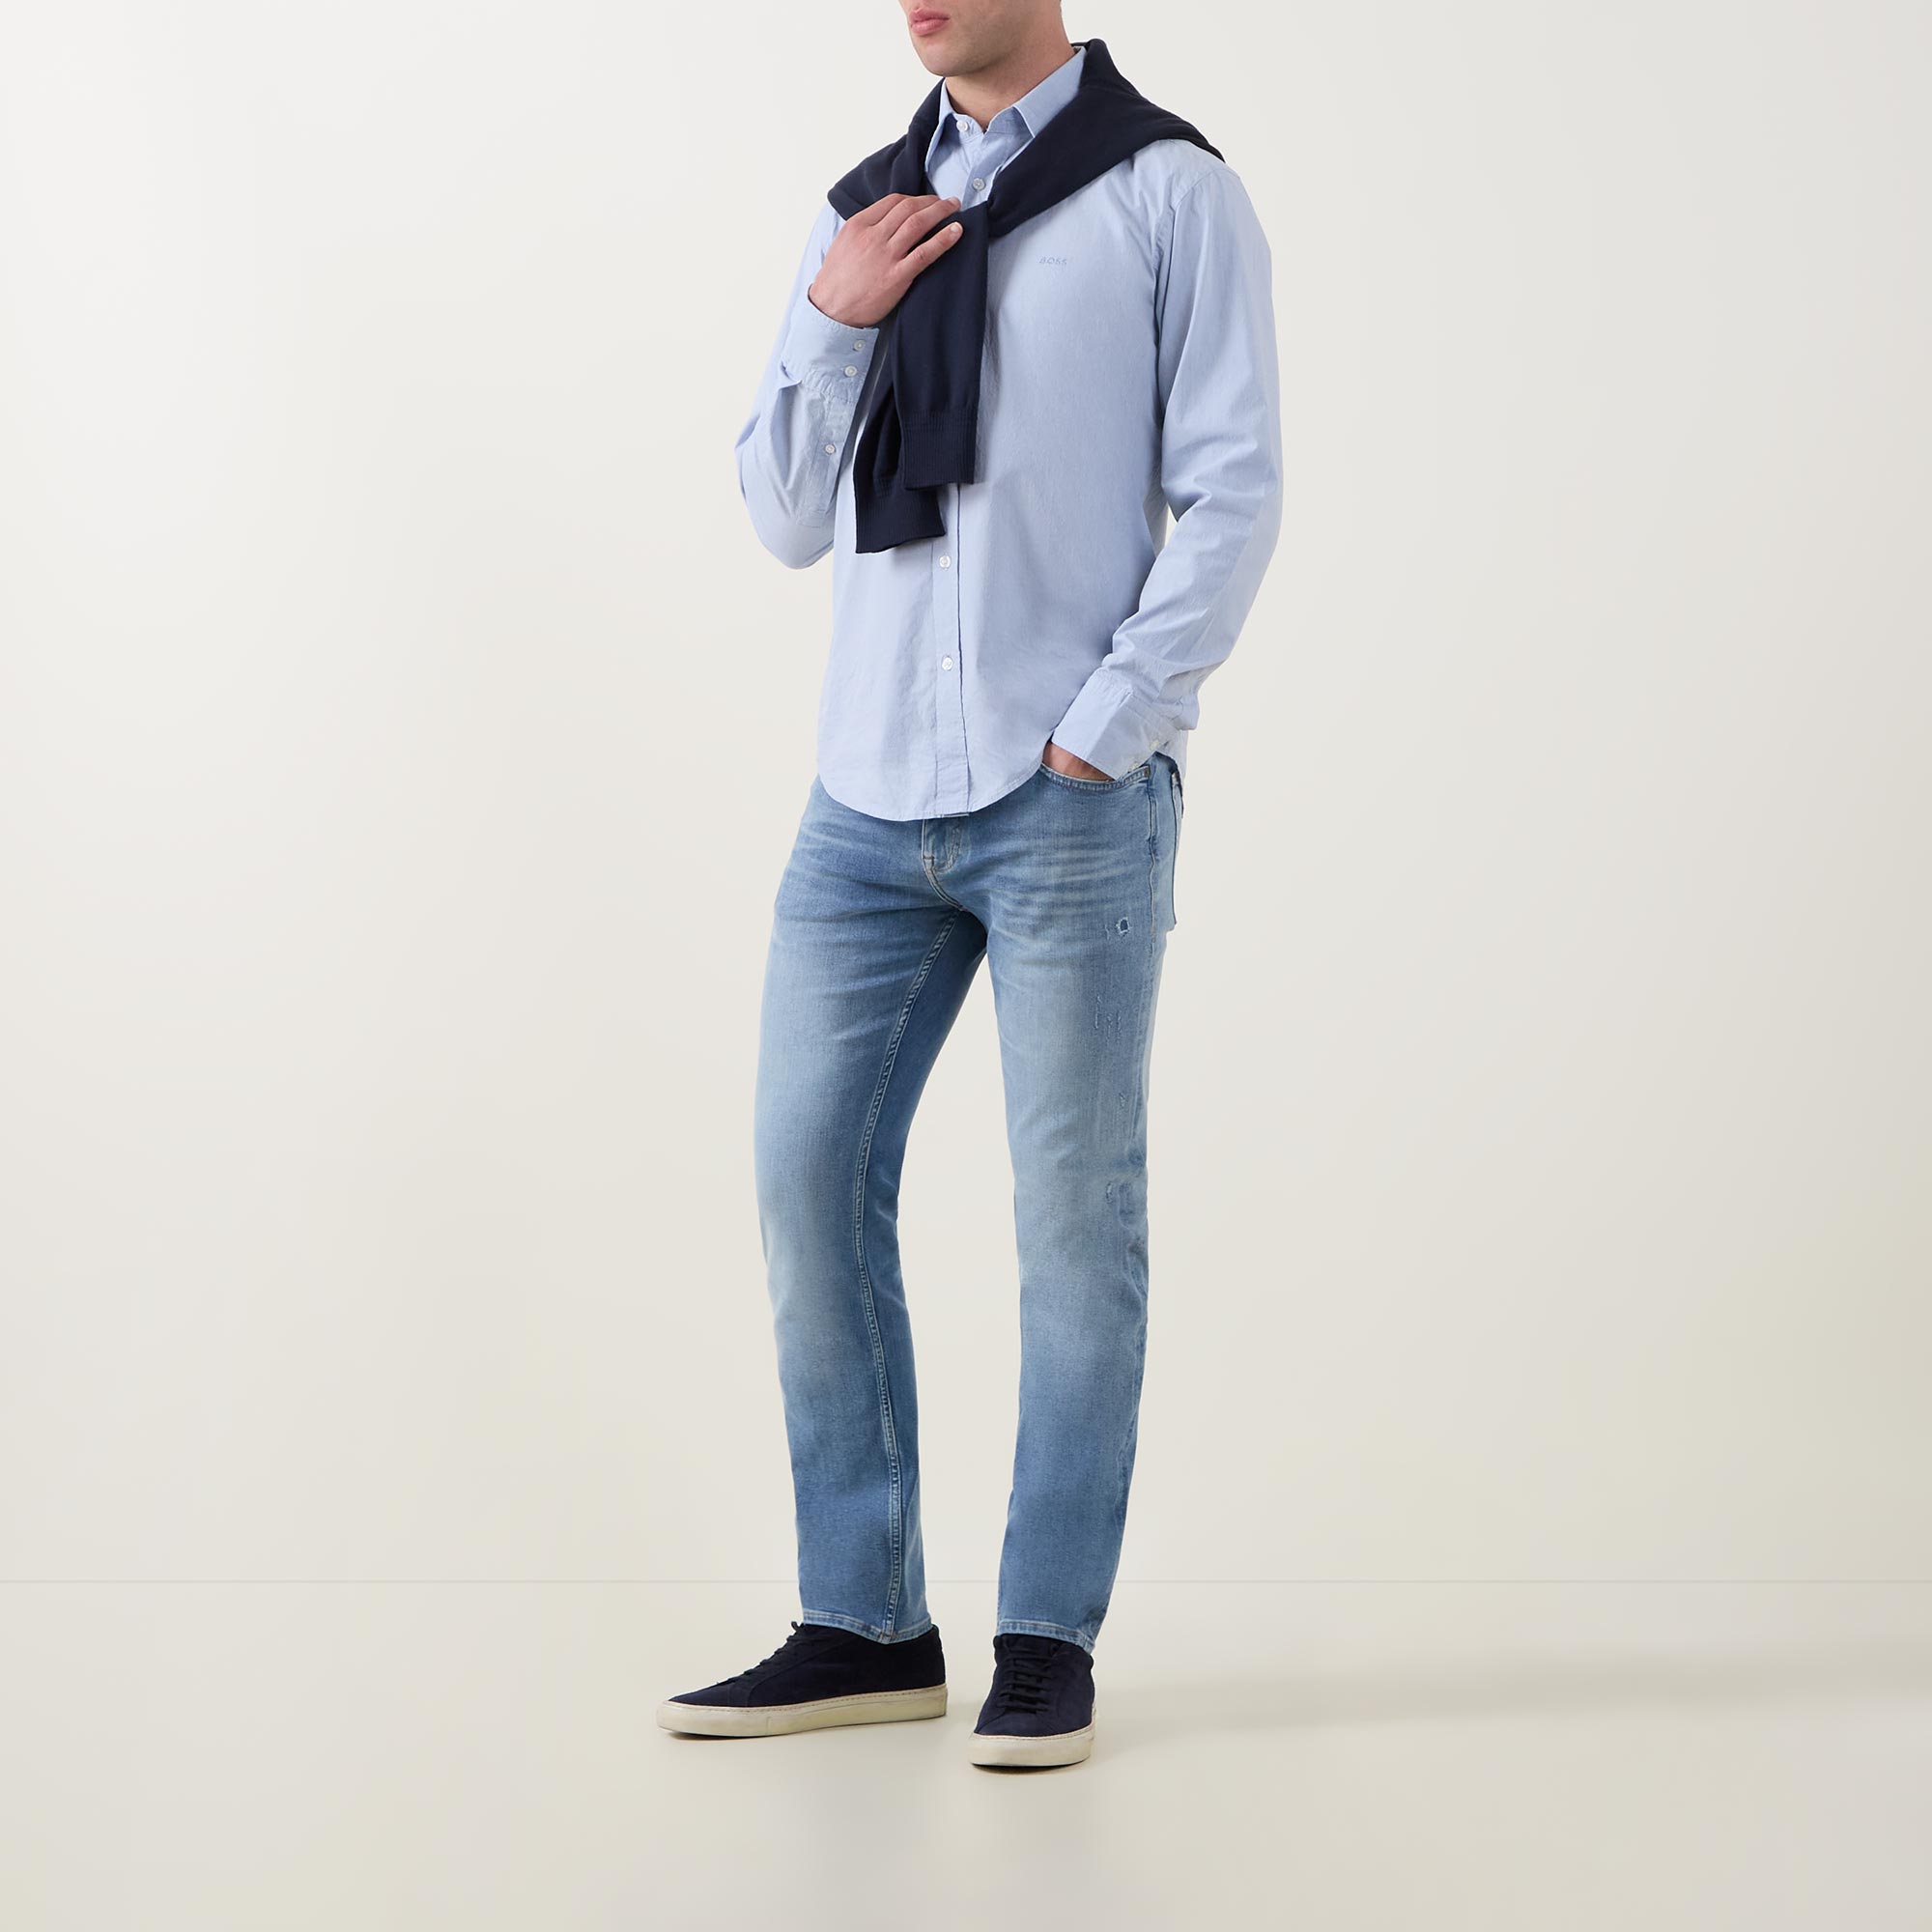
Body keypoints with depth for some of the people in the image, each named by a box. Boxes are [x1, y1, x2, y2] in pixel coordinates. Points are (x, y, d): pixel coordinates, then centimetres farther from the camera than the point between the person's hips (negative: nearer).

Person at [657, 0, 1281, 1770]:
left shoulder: (1168, 192, 1)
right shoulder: (862, 213, 15)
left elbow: (1231, 496, -4)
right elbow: (789, 520, 14)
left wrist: (1099, 735, -10)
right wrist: (830, 322, -1)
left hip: (1071, 804, -5)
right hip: (868, 799, 5)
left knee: (1076, 1212, 0)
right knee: (812, 1177, 2)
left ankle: (1050, 1640, 11)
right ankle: (865, 1626, 13)